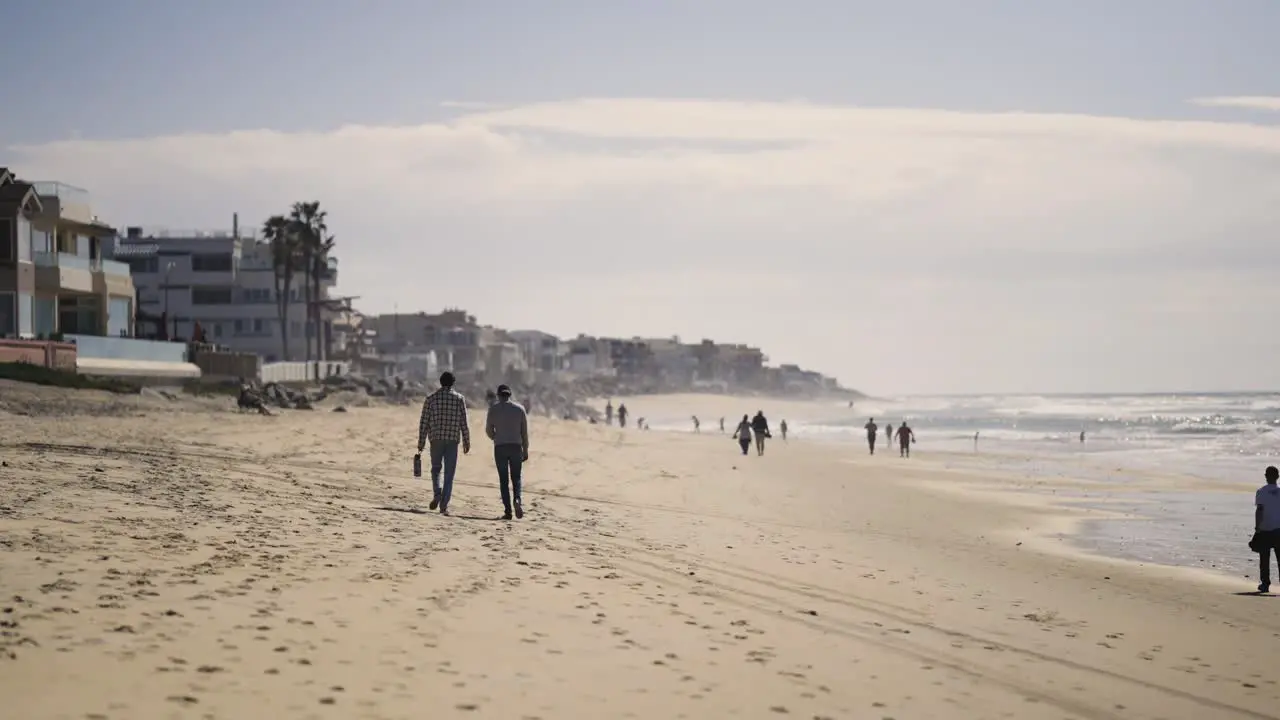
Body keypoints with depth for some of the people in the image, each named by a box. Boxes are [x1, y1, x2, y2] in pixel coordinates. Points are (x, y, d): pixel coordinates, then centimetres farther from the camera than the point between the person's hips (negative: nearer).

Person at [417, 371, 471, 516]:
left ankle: (437, 493, -9)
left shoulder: (431, 398, 3)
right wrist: (467, 442, 8)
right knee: (449, 473, 4)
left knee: (436, 469, 17)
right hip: (453, 440, -1)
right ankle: (444, 505, -2)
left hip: (436, 439, 1)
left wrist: (421, 443, 7)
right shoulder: (460, 398, 2)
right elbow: (464, 423, 0)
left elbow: (424, 422, 2)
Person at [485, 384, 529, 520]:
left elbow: (488, 430, 4)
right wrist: (525, 450, 9)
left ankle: (508, 511, -2)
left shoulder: (493, 408, 1)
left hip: (500, 447, -1)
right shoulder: (519, 409, 5)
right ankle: (517, 500, -17)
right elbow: (524, 432, 4)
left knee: (504, 480, 4)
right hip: (516, 446, 1)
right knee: (516, 478, 11)